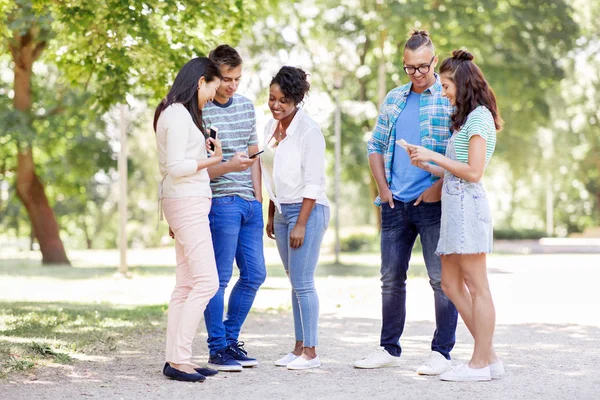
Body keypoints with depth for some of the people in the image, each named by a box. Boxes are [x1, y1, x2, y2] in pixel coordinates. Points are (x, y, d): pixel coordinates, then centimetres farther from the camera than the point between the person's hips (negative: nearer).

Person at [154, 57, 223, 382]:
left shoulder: (181, 114, 18)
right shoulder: (178, 115, -12)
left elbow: (170, 165, 18)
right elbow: (175, 166, -19)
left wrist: (202, 148, 13)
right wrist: (212, 160, -11)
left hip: (189, 204, 10)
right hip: (186, 202, -10)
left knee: (186, 285, 8)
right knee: (206, 282, -12)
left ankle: (175, 359, 8)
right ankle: (178, 358, -12)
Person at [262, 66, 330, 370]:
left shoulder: (308, 131, -14)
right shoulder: (271, 127, 10)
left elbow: (313, 182, -16)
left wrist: (301, 224, -18)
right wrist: (271, 216, 16)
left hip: (307, 211, -8)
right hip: (282, 210, 8)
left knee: (303, 284, -7)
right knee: (295, 283, 11)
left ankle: (311, 351, 0)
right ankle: (299, 346, 16)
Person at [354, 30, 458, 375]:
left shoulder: (450, 98, -3)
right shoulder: (394, 100, 14)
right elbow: (376, 146, 19)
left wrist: (440, 186, -15)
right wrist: (383, 187, 7)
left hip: (433, 203, -6)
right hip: (396, 204, 6)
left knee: (442, 279, -3)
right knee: (391, 278, 10)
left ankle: (442, 352, 5)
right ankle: (389, 349, 20)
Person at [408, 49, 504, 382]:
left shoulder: (479, 117, -8)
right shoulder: (467, 119, 21)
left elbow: (473, 172, -16)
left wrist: (435, 155, -10)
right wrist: (425, 165, 11)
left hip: (467, 205, -10)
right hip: (455, 205, 10)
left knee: (476, 286, -6)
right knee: (451, 284, 9)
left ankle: (481, 363, -2)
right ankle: (489, 356, 12)